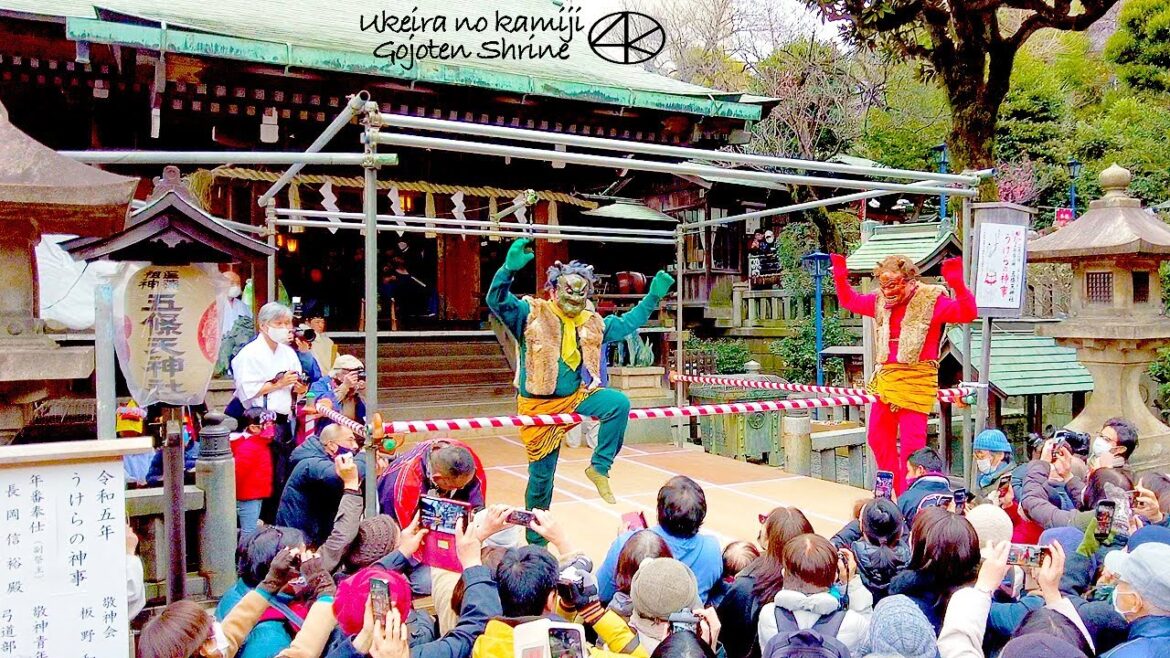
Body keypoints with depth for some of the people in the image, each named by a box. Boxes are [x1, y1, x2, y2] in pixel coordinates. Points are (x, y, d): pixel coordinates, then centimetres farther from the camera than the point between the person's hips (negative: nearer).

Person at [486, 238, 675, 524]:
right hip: (540, 405, -4)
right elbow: (497, 300, -21)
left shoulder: (593, 324, 8)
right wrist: (510, 268, -38)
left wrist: (653, 296, 17)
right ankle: (536, 542, 25)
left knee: (619, 403, -23)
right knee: (541, 474, 4)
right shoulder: (532, 314, -8)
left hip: (578, 396, 4)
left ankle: (599, 467, -8)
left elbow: (627, 323, 22)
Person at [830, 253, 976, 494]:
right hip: (885, 377, 7)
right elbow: (850, 301, 25)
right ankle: (891, 491, 28)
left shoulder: (931, 300, -7)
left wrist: (958, 285, -32)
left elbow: (967, 313, -18)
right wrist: (841, 278, 12)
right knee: (877, 438, 13)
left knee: (911, 443, -8)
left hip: (916, 380, -7)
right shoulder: (880, 301, 10)